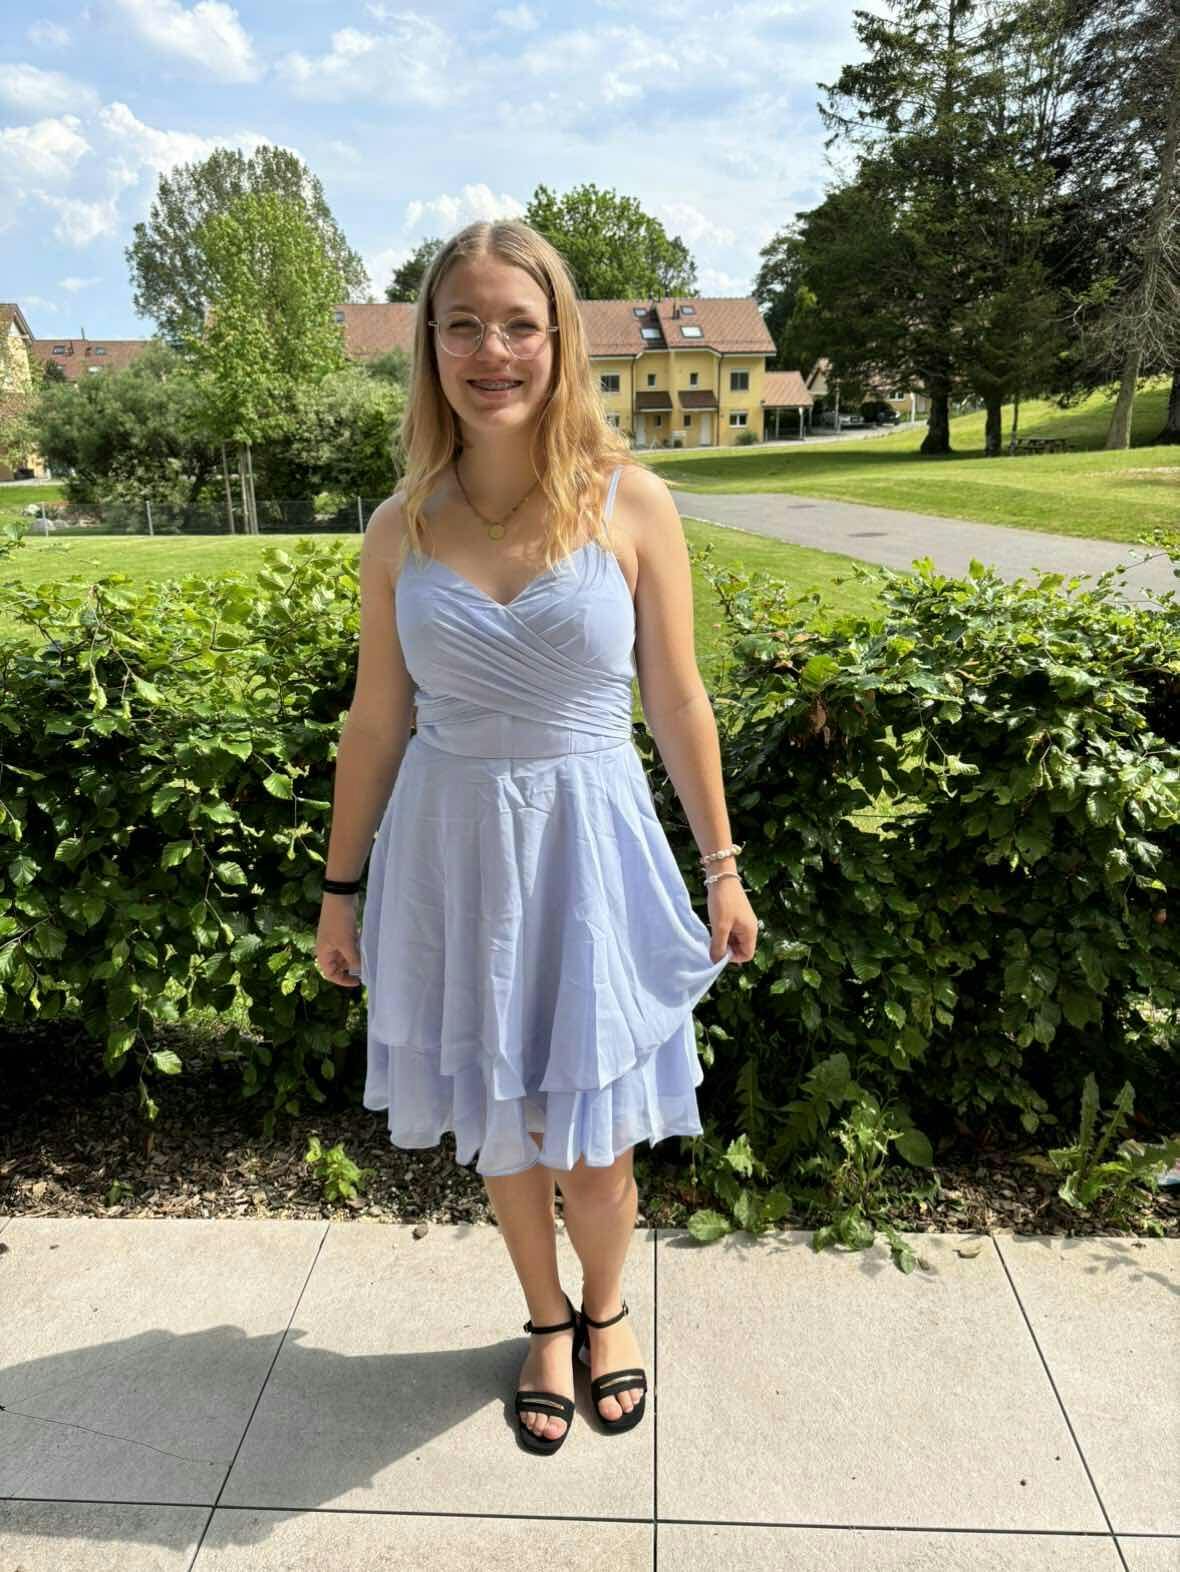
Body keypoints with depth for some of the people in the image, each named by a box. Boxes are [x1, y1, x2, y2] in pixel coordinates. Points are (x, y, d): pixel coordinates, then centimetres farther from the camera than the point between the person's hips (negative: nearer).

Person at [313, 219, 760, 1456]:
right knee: (497, 1124, 17)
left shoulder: (631, 504, -6)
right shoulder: (399, 528, -1)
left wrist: (720, 868, 3)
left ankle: (605, 1308, 44)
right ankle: (547, 1321, 45)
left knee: (591, 1139, 9)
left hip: (588, 850, -1)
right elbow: (376, 721, 4)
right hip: (452, 851, 2)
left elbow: (677, 701, -1)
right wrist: (340, 888, 9)